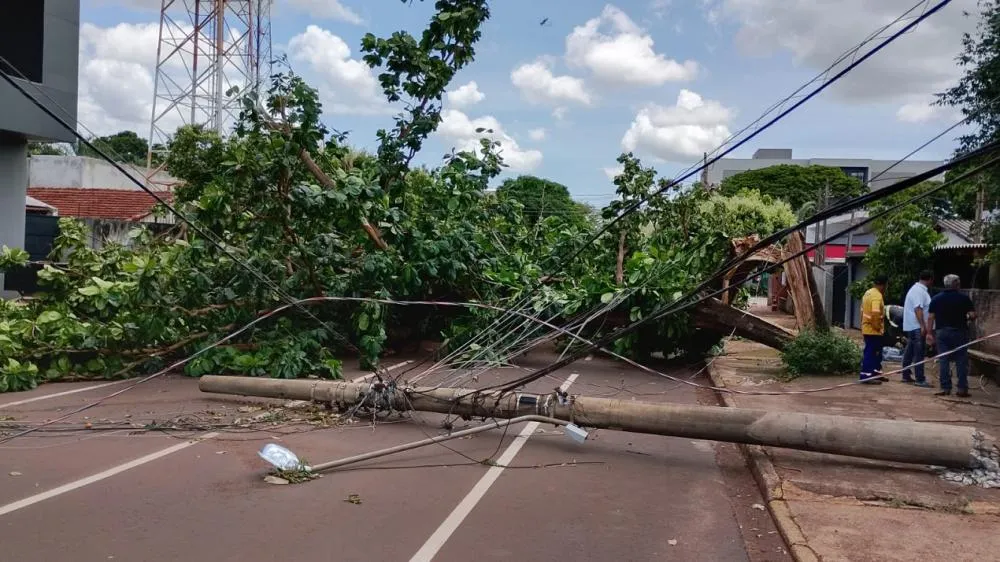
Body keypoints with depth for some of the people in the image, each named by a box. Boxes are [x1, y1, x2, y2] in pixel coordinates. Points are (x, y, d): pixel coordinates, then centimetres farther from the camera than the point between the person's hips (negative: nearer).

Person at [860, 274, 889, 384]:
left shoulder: (868, 293, 14)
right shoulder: (877, 296, -18)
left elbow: (863, 310, 20)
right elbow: (875, 313, -31)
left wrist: (863, 323, 23)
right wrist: (877, 326, -21)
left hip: (867, 328, 10)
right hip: (873, 330, -10)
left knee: (877, 352, 18)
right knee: (870, 353, -5)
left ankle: (876, 373, 27)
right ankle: (866, 376, -2)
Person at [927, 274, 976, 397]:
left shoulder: (936, 298, 3)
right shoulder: (964, 298, -4)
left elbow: (930, 317, -1)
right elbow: (972, 315, -9)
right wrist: (966, 318, 13)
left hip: (942, 332, 2)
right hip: (959, 332, -2)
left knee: (943, 361, 4)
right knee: (961, 361, 5)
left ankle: (945, 388, 4)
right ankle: (962, 388, 4)